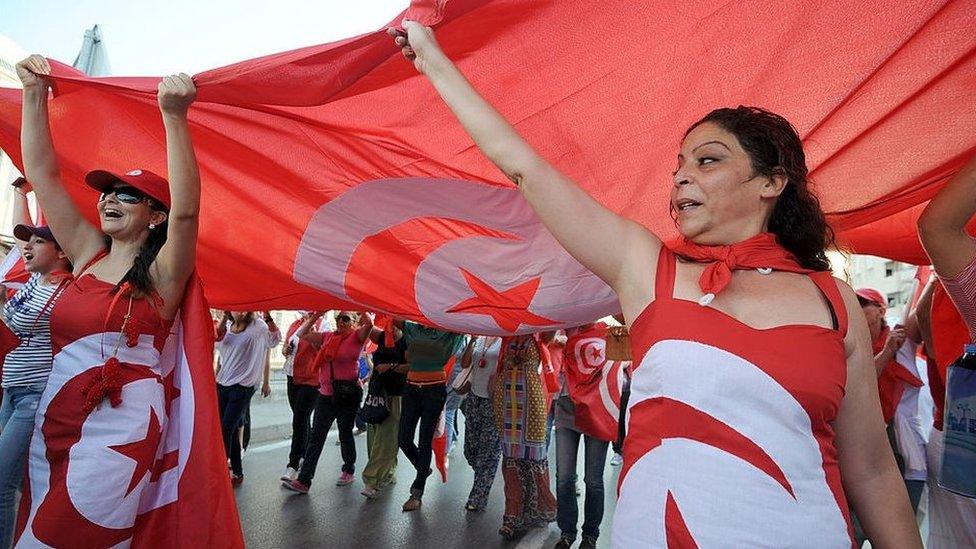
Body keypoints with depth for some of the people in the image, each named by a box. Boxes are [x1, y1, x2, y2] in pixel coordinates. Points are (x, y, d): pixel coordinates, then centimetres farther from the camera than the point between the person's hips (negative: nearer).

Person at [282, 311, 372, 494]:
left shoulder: (356, 337, -6)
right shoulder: (328, 337, 10)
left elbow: (368, 323, -25)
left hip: (348, 394, -5)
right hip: (326, 394, 5)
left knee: (345, 434, 9)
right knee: (316, 436, 3)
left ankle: (349, 471, 30)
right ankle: (304, 480, 4)